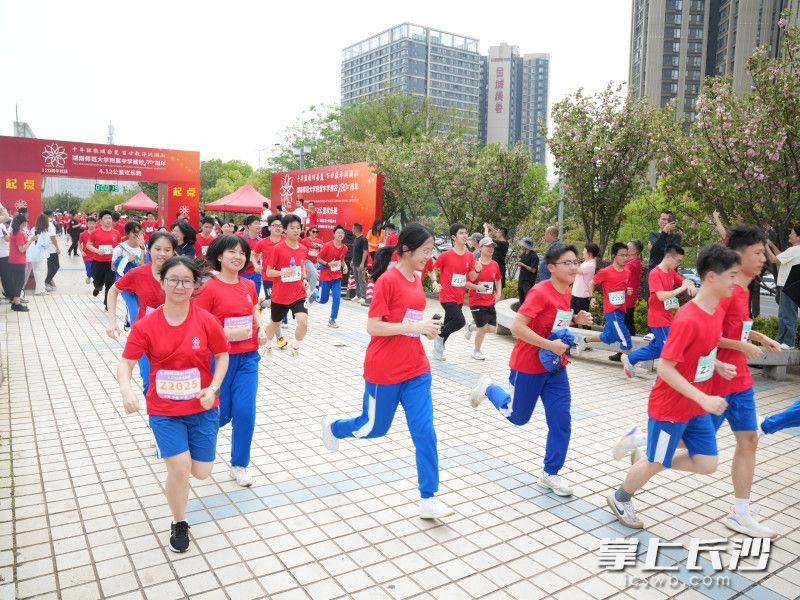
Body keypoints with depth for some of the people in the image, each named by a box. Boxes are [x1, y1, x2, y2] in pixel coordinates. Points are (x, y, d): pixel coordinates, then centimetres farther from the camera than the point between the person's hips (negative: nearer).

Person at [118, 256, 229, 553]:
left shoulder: (206, 321, -11)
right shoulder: (146, 325, -10)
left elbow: (222, 356, 1)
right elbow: (126, 362, -8)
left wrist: (213, 388, -12)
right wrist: (126, 390, -27)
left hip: (202, 408, 1)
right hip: (164, 410, -1)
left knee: (201, 472, 5)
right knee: (179, 467, -12)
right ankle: (179, 524, 17)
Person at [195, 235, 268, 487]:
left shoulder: (249, 285, 5)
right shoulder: (209, 288, -12)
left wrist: (261, 330, 1)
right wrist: (229, 333, -21)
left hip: (248, 357, 4)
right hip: (220, 358, -4)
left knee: (245, 411, -1)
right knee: (221, 413, 7)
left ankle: (239, 465, 18)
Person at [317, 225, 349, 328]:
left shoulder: (344, 248, -1)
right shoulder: (327, 246, -16)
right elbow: (318, 259, -9)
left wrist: (344, 266, -1)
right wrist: (328, 264, -22)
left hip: (337, 276, 4)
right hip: (325, 276, -4)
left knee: (337, 297, -6)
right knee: (323, 300, 6)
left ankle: (332, 320, 6)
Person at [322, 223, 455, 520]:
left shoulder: (416, 280, 7)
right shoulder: (387, 280, -17)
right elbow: (372, 327, -19)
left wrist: (426, 328, 2)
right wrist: (415, 326, -24)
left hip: (416, 370, 6)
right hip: (384, 371, -6)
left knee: (425, 433, 0)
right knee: (374, 428, 15)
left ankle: (428, 499, 11)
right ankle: (332, 427, 46)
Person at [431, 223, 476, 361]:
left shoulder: (469, 256, 4)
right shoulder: (445, 255, -11)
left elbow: (472, 277, 8)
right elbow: (434, 269, 0)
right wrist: (435, 282, -16)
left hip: (459, 298, 6)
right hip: (447, 296, -6)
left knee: (449, 324, 14)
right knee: (460, 321, -20)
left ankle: (438, 348, 32)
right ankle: (440, 336, 5)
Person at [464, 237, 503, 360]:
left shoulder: (495, 265, 5)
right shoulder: (474, 264, -11)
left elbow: (498, 280, 21)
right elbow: (466, 282, -11)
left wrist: (499, 292, 7)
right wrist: (477, 287, -25)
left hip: (490, 302, 6)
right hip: (476, 302, -6)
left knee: (492, 329, 2)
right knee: (483, 328, -5)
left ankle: (471, 327, 31)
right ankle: (476, 351, 21)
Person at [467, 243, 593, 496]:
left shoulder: (566, 293, 2)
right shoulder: (540, 292, -23)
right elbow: (517, 326, -29)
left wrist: (576, 319, 0)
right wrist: (550, 345, -29)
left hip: (555, 366, 7)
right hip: (529, 366, -7)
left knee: (561, 421, 2)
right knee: (517, 417, 13)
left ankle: (550, 474, 18)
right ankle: (488, 387, 39)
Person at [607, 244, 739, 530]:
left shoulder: (717, 311, 0)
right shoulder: (687, 320, -28)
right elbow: (665, 368, -26)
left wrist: (718, 365, -3)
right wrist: (704, 399, -27)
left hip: (698, 406, 8)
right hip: (670, 407, -8)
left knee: (707, 464, 8)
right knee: (656, 464, 9)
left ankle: (647, 460, 28)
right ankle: (620, 499, 35)